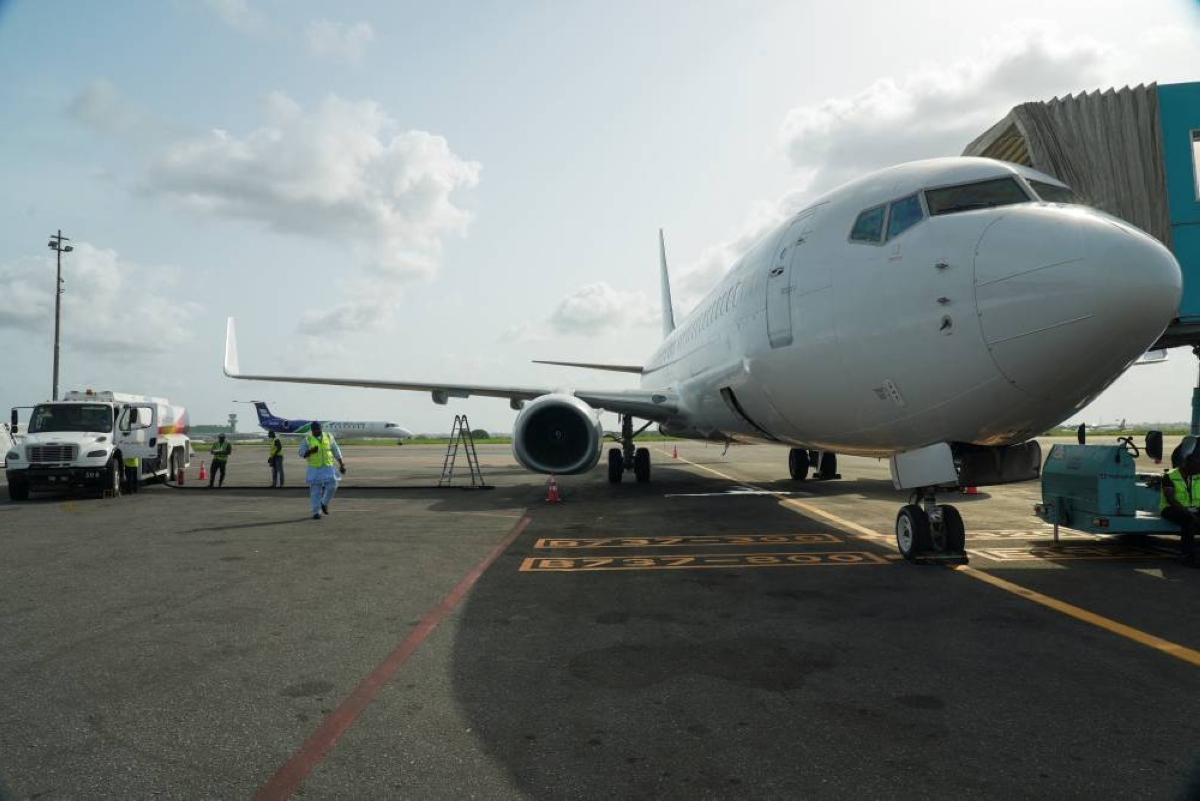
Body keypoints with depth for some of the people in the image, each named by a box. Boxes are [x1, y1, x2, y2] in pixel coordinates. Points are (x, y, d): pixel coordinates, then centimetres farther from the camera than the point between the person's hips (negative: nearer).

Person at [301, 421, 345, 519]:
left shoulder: (329, 437, 3)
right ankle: (316, 512, 6)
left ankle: (324, 503, 15)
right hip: (314, 468, -1)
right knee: (315, 490, -2)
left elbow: (336, 451, 7)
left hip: (328, 467, 1)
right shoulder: (307, 439, -1)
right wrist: (311, 451, -26)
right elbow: (302, 453, -5)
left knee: (332, 485, -10)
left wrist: (341, 464, 4)